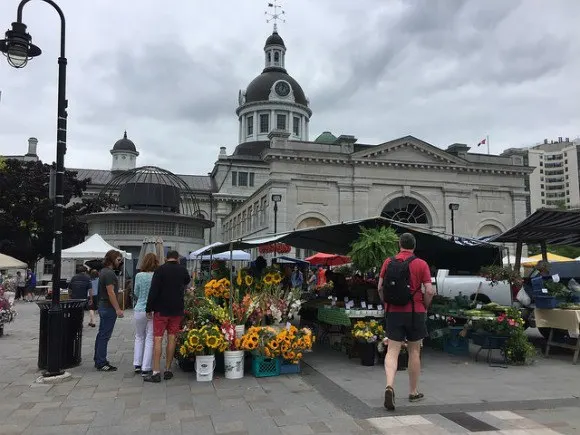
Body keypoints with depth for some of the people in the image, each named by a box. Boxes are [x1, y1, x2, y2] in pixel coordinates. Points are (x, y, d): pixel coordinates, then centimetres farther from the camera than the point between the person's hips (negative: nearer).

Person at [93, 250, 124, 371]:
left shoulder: (104, 271, 15)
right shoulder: (109, 273, -17)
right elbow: (111, 292, -22)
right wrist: (118, 309, -21)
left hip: (103, 307, 11)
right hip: (109, 308, -11)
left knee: (101, 335, 16)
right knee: (105, 336, -6)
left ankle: (98, 360, 25)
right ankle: (101, 364, -1)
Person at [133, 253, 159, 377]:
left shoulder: (139, 276, -6)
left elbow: (136, 293, 5)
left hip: (139, 310, 1)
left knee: (139, 337, 19)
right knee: (150, 339, 6)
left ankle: (137, 365, 21)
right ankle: (145, 368, 7)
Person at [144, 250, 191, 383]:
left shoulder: (160, 270, -7)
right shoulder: (183, 270, 4)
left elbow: (153, 291, -11)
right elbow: (187, 281, 25)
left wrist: (149, 309, -5)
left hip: (161, 310, -3)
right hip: (177, 310, 3)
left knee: (157, 339, -1)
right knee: (172, 339, 8)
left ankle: (156, 373, -3)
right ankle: (168, 370, 11)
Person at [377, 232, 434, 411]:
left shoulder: (388, 262, 2)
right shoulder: (421, 264, -4)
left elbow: (380, 287, 1)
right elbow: (429, 291, -9)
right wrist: (425, 307, 7)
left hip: (393, 312, 1)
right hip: (415, 312, -1)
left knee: (392, 351, 1)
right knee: (414, 351, 12)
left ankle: (389, 385, -21)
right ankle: (413, 392, 23)